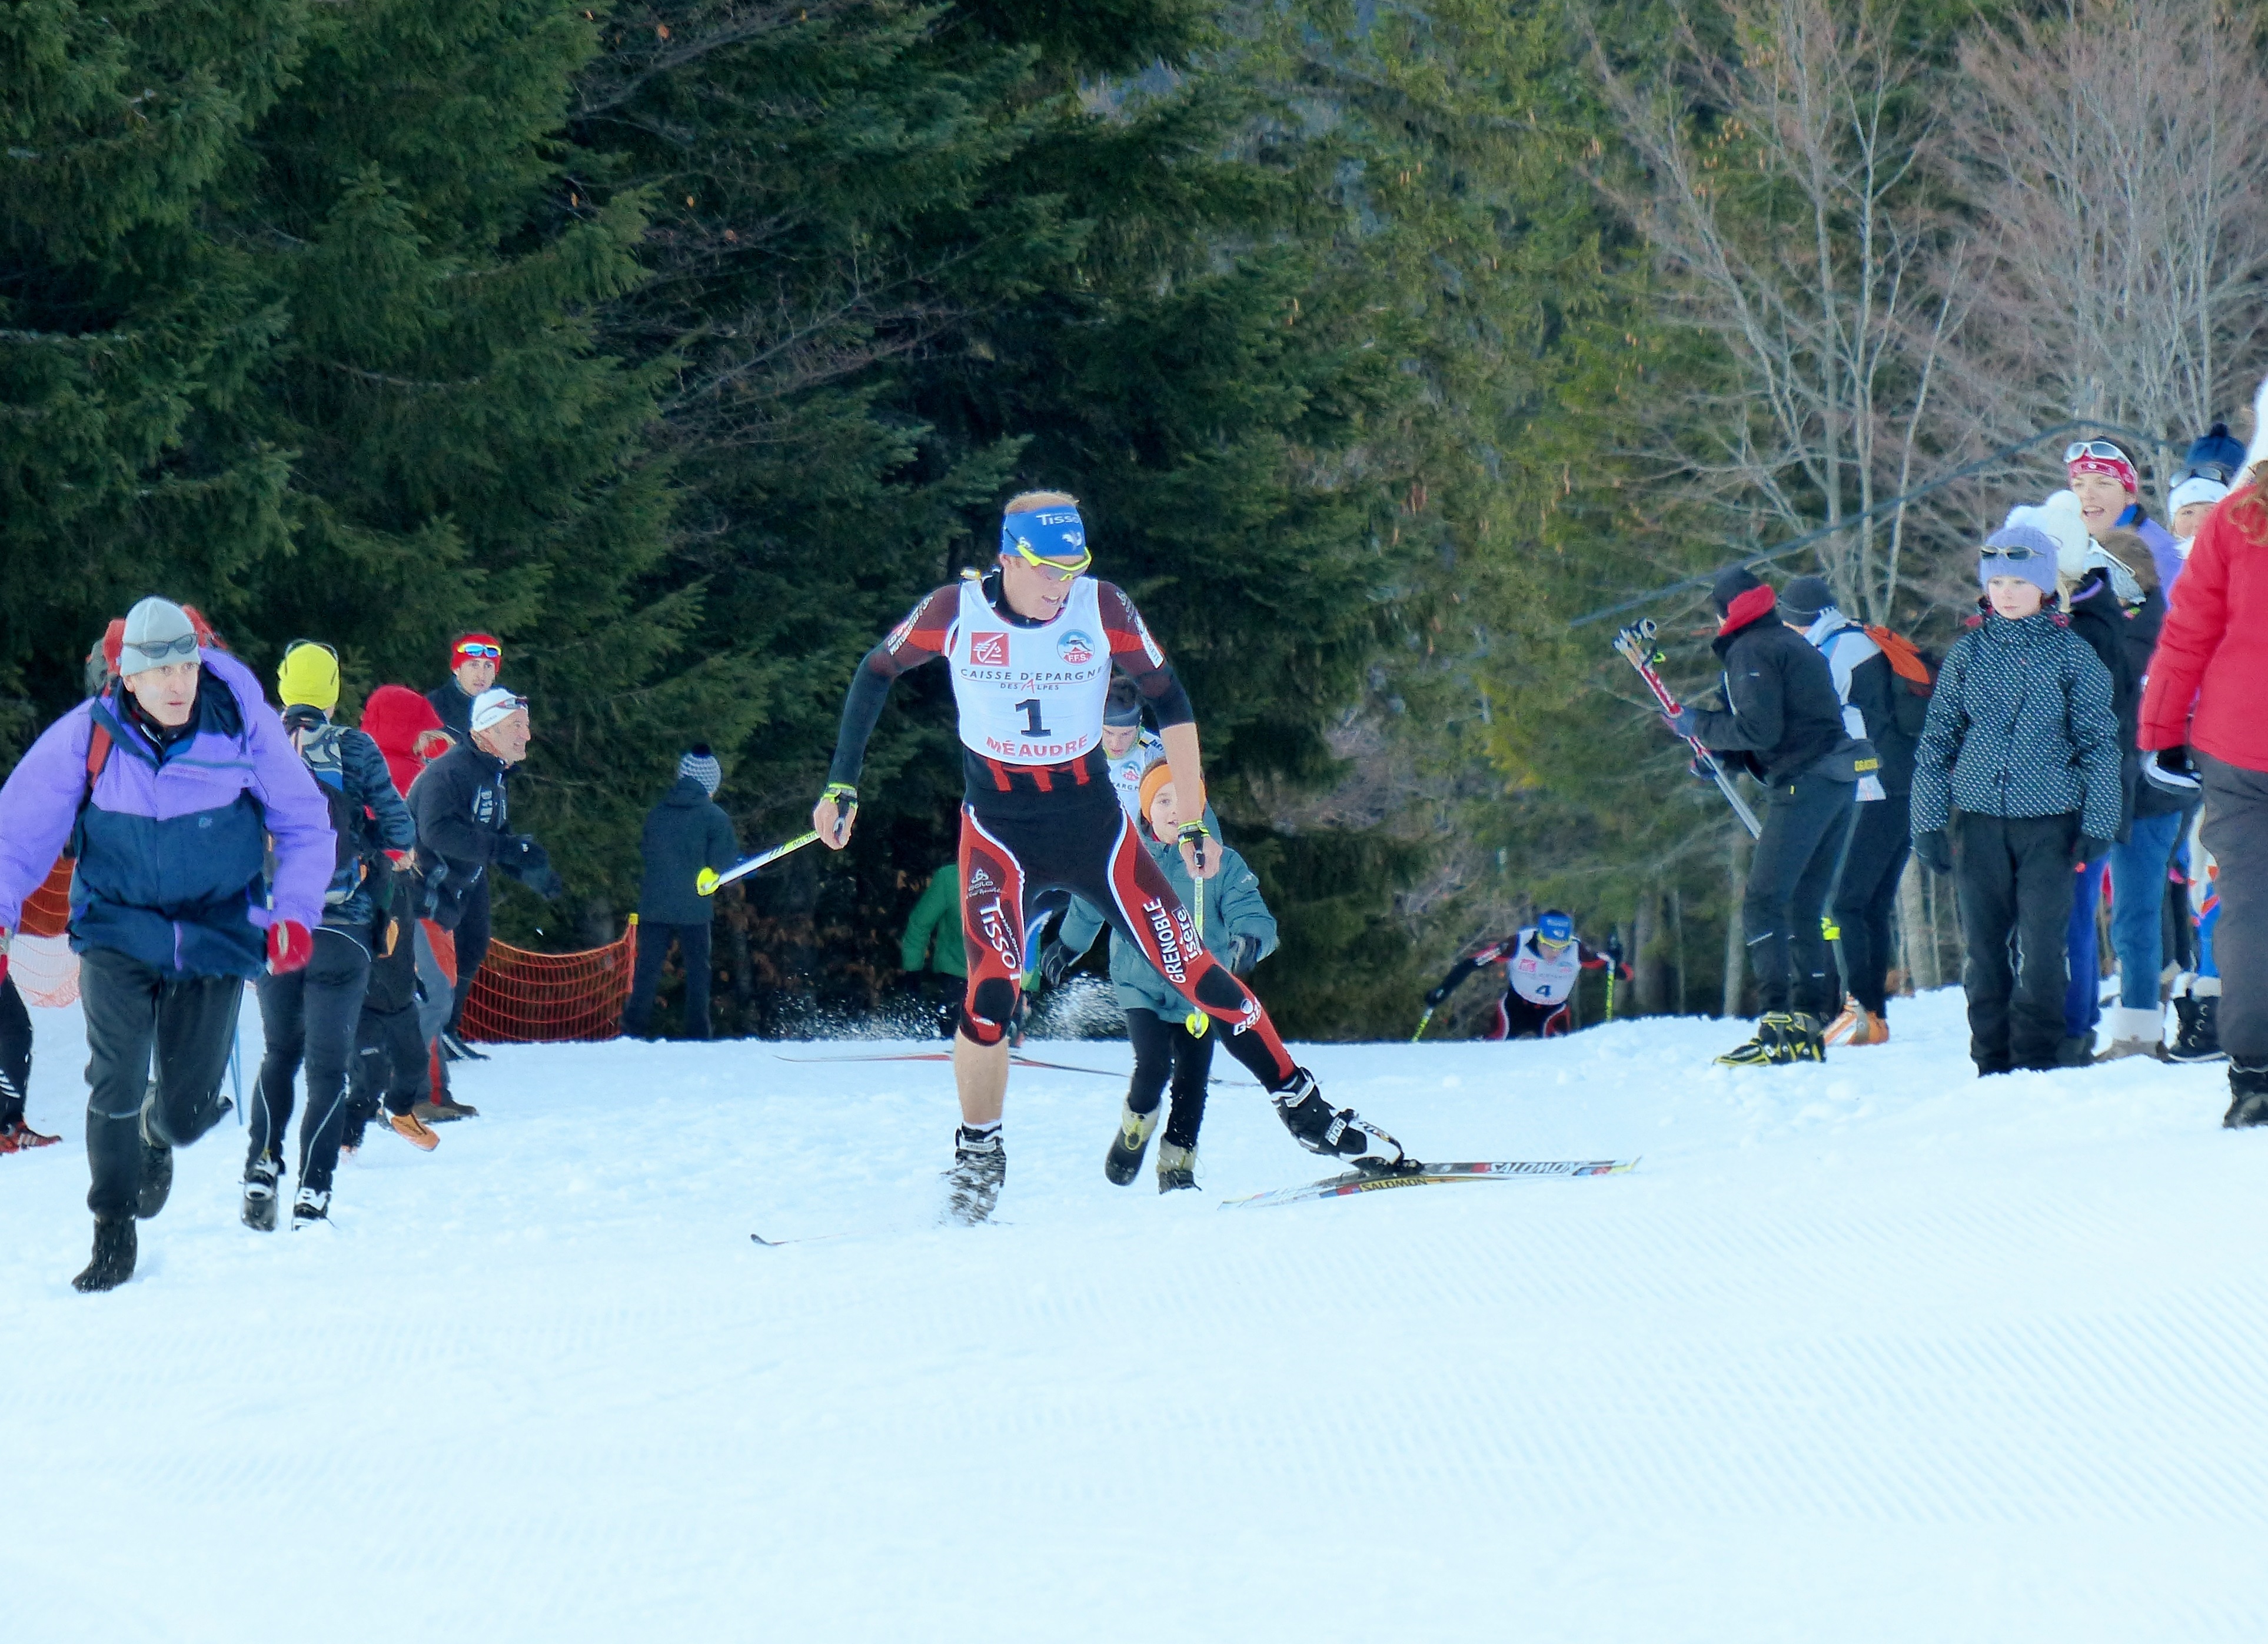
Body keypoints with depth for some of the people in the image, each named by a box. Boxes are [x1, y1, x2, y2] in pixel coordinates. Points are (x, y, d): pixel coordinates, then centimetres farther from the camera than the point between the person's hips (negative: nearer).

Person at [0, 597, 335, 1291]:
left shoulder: (243, 725, -11)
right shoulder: (85, 738, -12)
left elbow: (306, 825, -1)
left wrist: (295, 911, -14)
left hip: (215, 936, 0)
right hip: (118, 929, 0)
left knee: (187, 1110, 0)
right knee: (115, 1079, -19)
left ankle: (158, 1140, 40)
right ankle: (112, 1230, 2)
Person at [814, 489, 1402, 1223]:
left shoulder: (1103, 610, -11)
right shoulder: (956, 612, -13)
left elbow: (1168, 700, 0)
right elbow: (876, 673, 4)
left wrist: (1191, 818, 1)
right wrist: (841, 785, 4)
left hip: (1096, 824, 1)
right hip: (1000, 834, -1)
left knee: (1190, 967, -3)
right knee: (990, 994, -17)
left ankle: (1305, 1109, 7)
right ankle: (978, 1156, 3)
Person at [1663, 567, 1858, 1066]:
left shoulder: (1750, 651, -6)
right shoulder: (1793, 644, 24)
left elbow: (1759, 730, -16)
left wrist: (1702, 725, -1)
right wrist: (1716, 751, 23)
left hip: (1802, 784, -9)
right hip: (1838, 782, 9)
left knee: (1763, 904, -10)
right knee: (1804, 910, 11)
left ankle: (1780, 1027, -19)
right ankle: (1808, 1025, 7)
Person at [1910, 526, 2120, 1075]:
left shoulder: (2072, 653, 1)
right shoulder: (1967, 653, 8)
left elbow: (2099, 741, 3)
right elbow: (1936, 742, 11)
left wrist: (2097, 822, -3)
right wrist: (1929, 822, 5)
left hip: (2049, 822, -2)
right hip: (1979, 821, 2)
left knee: (2041, 945, -7)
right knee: (1984, 945, 5)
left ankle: (2036, 1055, 1)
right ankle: (1991, 1059, 12)